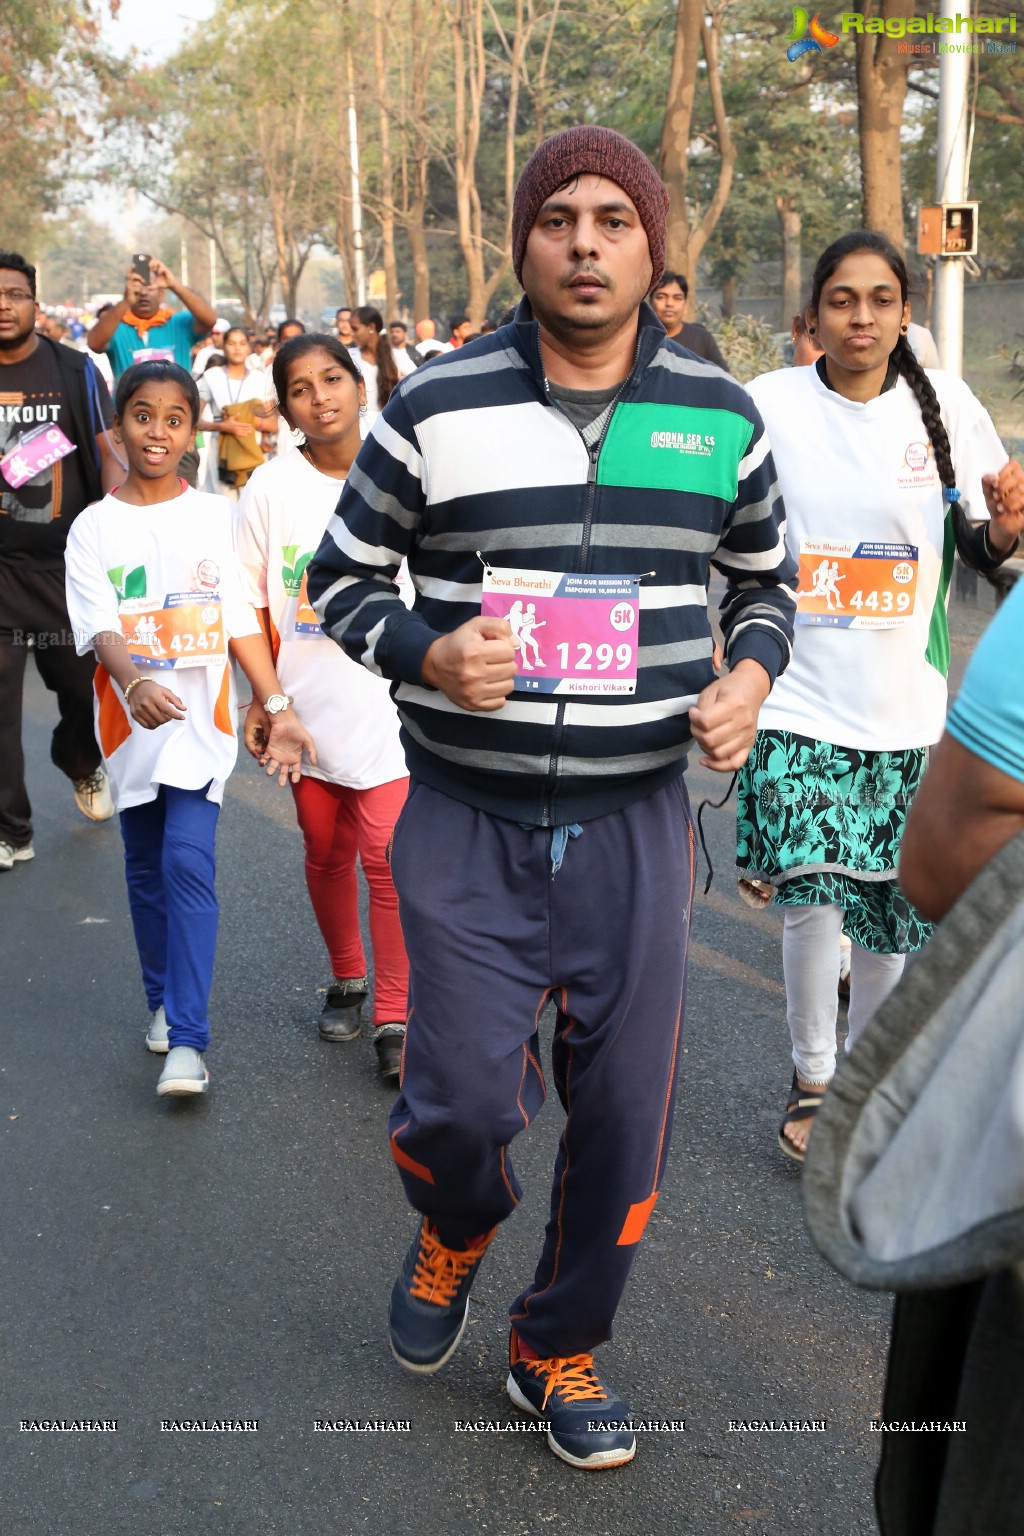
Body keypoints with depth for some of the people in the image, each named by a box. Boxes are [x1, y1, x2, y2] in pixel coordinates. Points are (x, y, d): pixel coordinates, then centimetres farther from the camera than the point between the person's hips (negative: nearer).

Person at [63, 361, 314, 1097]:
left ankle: (187, 1039, -10)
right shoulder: (94, 527, -1)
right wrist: (137, 682, -33)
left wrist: (278, 706, -6)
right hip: (132, 722, 2)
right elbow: (99, 628, -13)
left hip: (202, 720, -2)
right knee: (147, 871, 13)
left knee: (188, 864, -12)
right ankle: (164, 1001, 32)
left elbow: (243, 622, 1)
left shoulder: (216, 517, 1)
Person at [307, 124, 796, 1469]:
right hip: (467, 819, -2)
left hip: (636, 822, 2)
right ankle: (457, 1231, 39)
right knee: (459, 1102, -1)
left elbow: (766, 577, 17)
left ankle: (558, 1350, 35)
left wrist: (751, 675, -4)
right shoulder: (436, 406, -4)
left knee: (624, 1118, 9)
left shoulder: (719, 417, 3)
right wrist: (429, 654, -15)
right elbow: (341, 575, 4)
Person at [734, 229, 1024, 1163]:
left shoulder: (945, 404, 0)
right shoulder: (769, 405, -4)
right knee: (811, 887, -11)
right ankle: (812, 1077, 12)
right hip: (799, 699, -2)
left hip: (904, 704, 2)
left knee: (893, 900, 10)